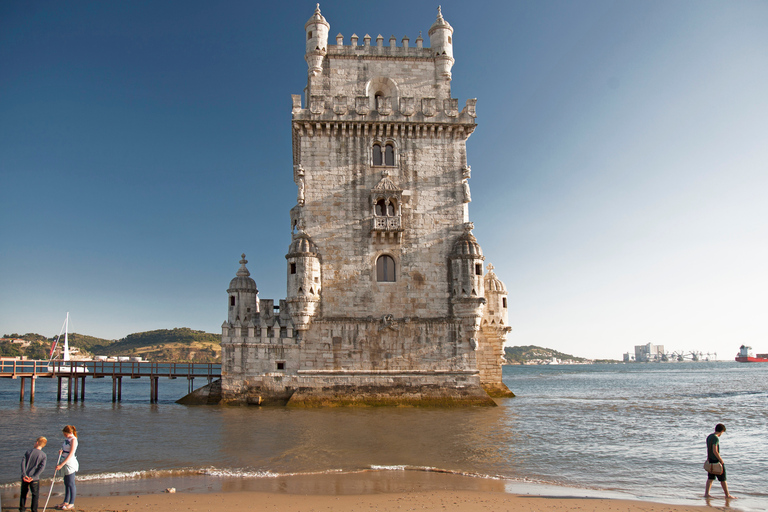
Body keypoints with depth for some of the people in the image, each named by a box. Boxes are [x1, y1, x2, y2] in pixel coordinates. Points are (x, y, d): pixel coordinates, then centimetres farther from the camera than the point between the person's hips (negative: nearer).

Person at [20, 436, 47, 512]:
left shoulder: (29, 451, 3)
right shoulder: (43, 455, -2)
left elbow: (23, 462, -6)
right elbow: (42, 467, -12)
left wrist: (24, 474, -11)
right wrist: (33, 477, -13)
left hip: (25, 477, 2)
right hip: (35, 479, -2)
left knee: (24, 493, 19)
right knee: (35, 494, 9)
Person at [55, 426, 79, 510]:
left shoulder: (73, 440, -16)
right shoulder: (67, 438, 11)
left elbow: (71, 454, -21)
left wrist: (61, 464, -24)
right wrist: (61, 451, -3)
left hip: (71, 462, -9)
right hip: (65, 463, 9)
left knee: (71, 483, -2)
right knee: (66, 483, 14)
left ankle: (71, 504, 5)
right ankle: (66, 502, 24)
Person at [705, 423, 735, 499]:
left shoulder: (709, 437, 9)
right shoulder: (716, 438, -19)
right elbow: (715, 451, -25)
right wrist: (721, 460, -15)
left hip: (710, 460, 8)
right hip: (716, 461, -8)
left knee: (710, 478, 11)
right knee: (723, 479, 6)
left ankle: (706, 493, 7)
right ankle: (727, 495, 16)